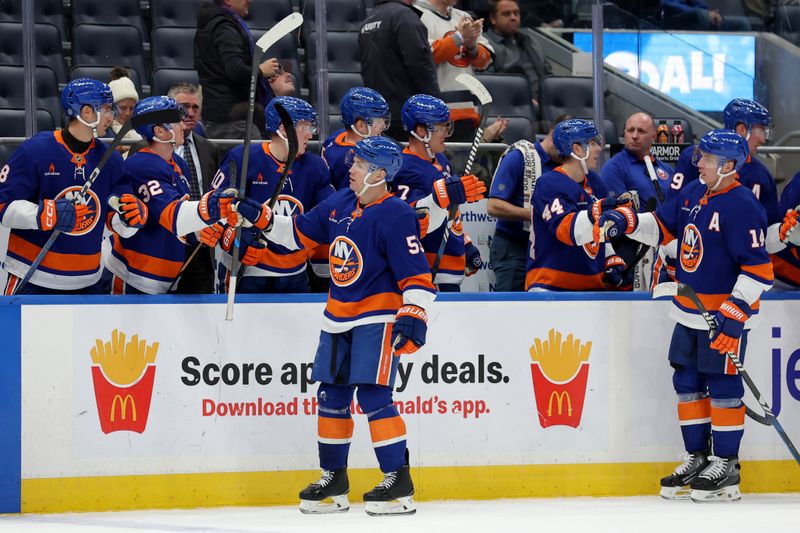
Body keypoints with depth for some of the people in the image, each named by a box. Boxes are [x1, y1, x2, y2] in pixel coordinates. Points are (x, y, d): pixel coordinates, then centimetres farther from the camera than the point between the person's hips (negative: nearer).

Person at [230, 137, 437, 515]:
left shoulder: (395, 216, -17)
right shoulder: (340, 204, 6)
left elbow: (417, 275, -18)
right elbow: (300, 232, 19)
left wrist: (413, 315, -28)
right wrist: (261, 218, 10)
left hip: (378, 318, -8)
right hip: (339, 318, 8)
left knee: (373, 395, -16)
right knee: (331, 396, 10)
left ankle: (399, 483, -12)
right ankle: (333, 478, 22)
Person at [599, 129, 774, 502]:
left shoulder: (742, 207, -18)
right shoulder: (693, 194, 7)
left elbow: (758, 268, -21)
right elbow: (661, 226, 19)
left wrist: (735, 313, -24)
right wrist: (625, 220, 1)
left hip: (725, 316, -9)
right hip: (689, 313, 9)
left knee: (722, 386, -3)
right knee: (688, 383, 12)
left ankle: (726, 465, 6)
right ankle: (698, 457, 22)